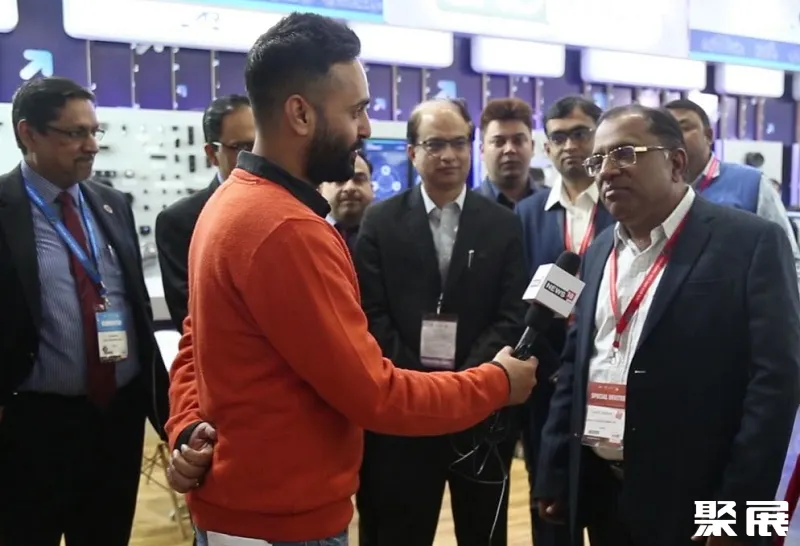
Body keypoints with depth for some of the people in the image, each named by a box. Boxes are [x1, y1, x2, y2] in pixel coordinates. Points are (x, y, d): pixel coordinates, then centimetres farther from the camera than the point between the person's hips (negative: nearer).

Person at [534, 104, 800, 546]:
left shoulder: (751, 242, -9)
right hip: (599, 490, 5)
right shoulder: (600, 251, 8)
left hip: (690, 501, -5)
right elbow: (574, 364, 11)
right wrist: (553, 474, 8)